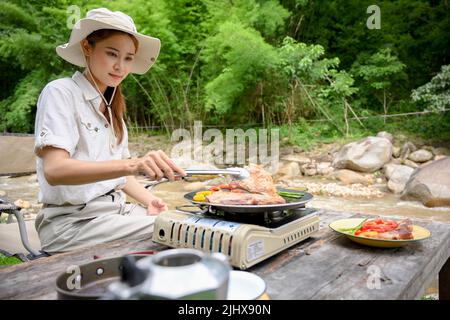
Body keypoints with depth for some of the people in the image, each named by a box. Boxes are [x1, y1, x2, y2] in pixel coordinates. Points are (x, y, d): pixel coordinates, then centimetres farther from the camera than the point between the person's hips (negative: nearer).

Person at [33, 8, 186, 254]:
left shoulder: (111, 105, 13)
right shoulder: (60, 92, -9)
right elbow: (54, 170, -24)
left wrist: (150, 201, -3)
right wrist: (133, 165, -38)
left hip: (117, 209, 7)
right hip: (71, 222, -7)